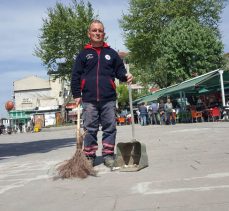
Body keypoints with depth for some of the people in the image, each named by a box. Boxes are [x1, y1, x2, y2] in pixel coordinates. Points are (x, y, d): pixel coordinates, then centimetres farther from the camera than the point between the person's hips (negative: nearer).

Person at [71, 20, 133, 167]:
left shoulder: (111, 53, 13)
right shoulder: (83, 54, 9)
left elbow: (120, 71, 13)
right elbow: (76, 76, 6)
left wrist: (126, 76, -10)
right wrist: (77, 95, -1)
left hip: (109, 99, 1)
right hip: (89, 100, -1)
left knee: (110, 128, 3)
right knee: (90, 129, 3)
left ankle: (108, 155, 14)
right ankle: (89, 156, 13)